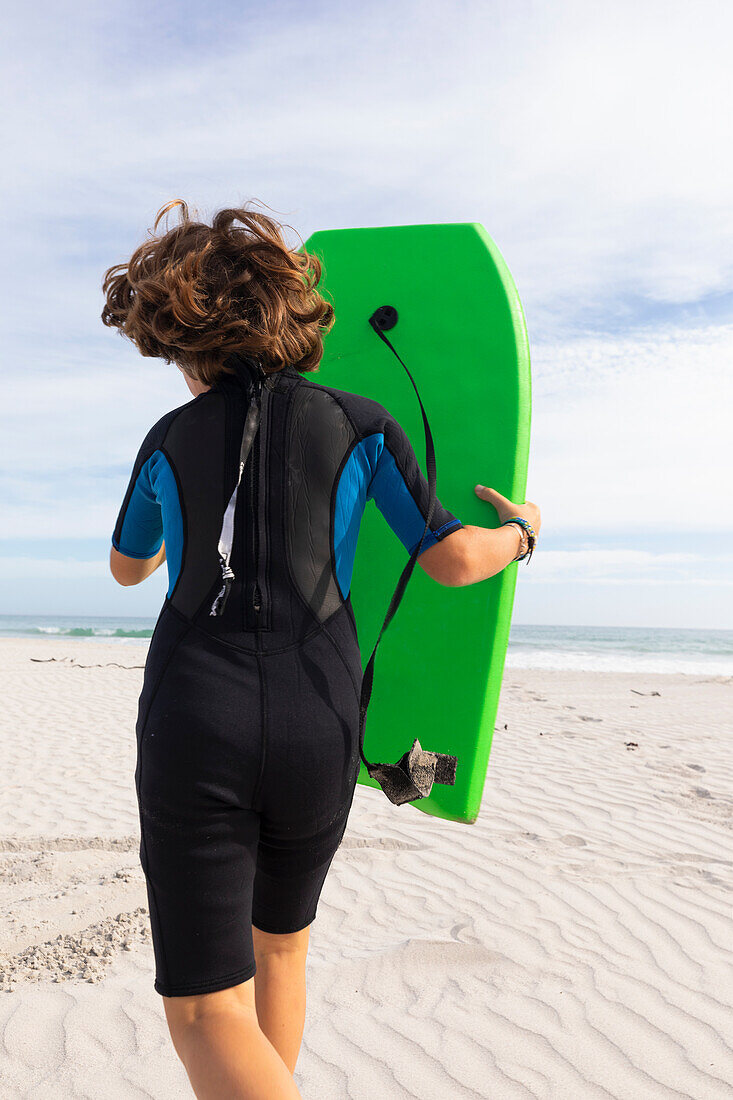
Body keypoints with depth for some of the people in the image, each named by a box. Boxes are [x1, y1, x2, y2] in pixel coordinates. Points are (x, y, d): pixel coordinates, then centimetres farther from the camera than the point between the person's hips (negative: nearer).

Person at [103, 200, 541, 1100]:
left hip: (195, 730, -1)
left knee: (206, 1010, 4)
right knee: (279, 946, 27)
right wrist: (521, 532, 23)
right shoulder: (360, 424, 4)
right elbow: (453, 561, 2)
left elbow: (127, 567, 24)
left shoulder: (170, 437, 8)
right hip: (318, 730, 2)